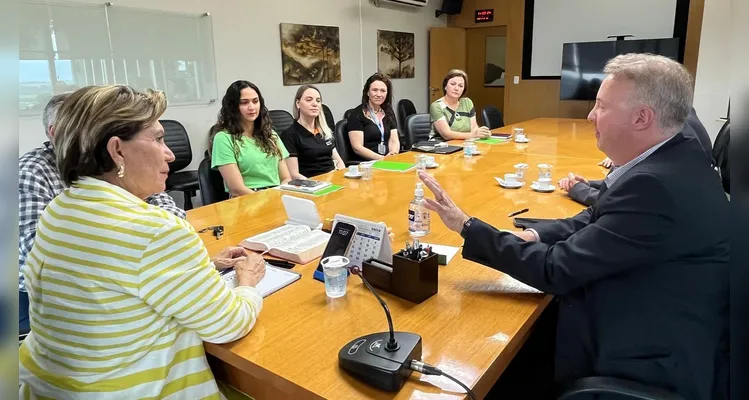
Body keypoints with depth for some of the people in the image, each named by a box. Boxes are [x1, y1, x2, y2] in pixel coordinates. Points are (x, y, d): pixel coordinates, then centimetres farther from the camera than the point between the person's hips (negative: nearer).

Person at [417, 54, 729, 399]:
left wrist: (467, 227, -19)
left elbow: (556, 271, -26)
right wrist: (532, 237, -8)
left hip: (655, 368, -8)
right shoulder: (674, 158, 0)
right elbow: (598, 220, 9)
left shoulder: (654, 185, -30)